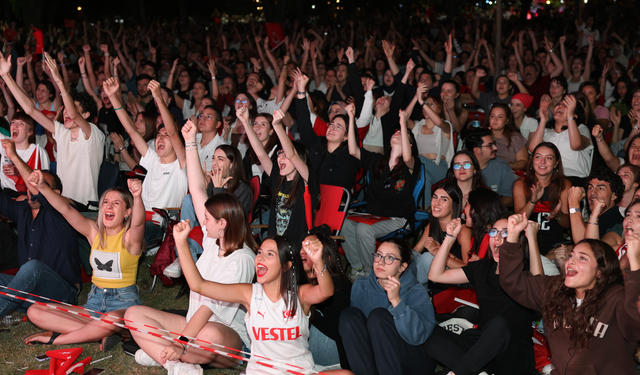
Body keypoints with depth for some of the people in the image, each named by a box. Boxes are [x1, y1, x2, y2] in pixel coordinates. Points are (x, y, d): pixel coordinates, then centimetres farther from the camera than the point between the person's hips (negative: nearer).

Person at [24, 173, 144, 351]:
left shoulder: (129, 237, -10)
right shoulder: (94, 231, 3)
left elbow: (138, 222, -34)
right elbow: (66, 209, -9)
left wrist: (138, 197, -55)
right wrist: (42, 187, -24)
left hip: (123, 303, -6)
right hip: (95, 300, 6)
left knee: (112, 320, -43)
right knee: (34, 312, -7)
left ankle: (56, 338, -19)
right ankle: (99, 334, -20)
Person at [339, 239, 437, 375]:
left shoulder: (416, 293, -11)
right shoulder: (360, 286, 3)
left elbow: (418, 337, -26)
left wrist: (396, 301, -34)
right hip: (372, 358, 4)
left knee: (378, 315, -25)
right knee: (349, 314, -17)